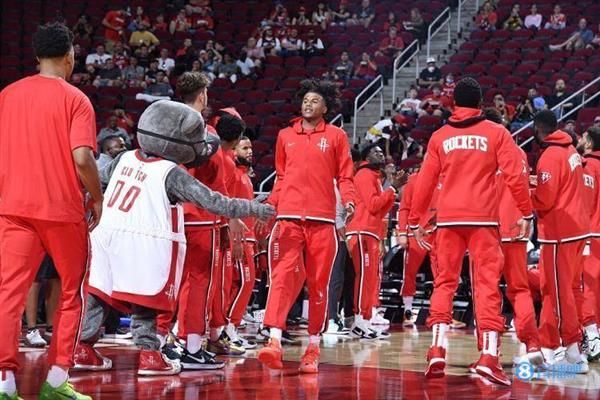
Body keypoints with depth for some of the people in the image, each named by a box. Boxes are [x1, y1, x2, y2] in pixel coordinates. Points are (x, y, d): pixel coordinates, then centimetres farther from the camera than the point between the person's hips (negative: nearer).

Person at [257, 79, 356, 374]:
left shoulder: (336, 136, 10)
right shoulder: (285, 136, 18)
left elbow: (344, 176, 7)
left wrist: (348, 201, -10)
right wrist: (269, 206, 12)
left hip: (322, 219, -1)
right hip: (288, 217, 1)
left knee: (318, 283, 3)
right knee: (283, 275, -15)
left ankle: (313, 349, 9)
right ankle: (274, 343, -25)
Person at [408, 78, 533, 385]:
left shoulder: (439, 137, 9)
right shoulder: (496, 133, 4)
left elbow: (425, 181, 9)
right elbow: (515, 174, -4)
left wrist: (415, 220, 16)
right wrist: (526, 213, 2)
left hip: (448, 220, 2)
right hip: (483, 219, -2)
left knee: (444, 282, 10)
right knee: (487, 282, -3)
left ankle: (437, 349, -3)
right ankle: (489, 356, -13)